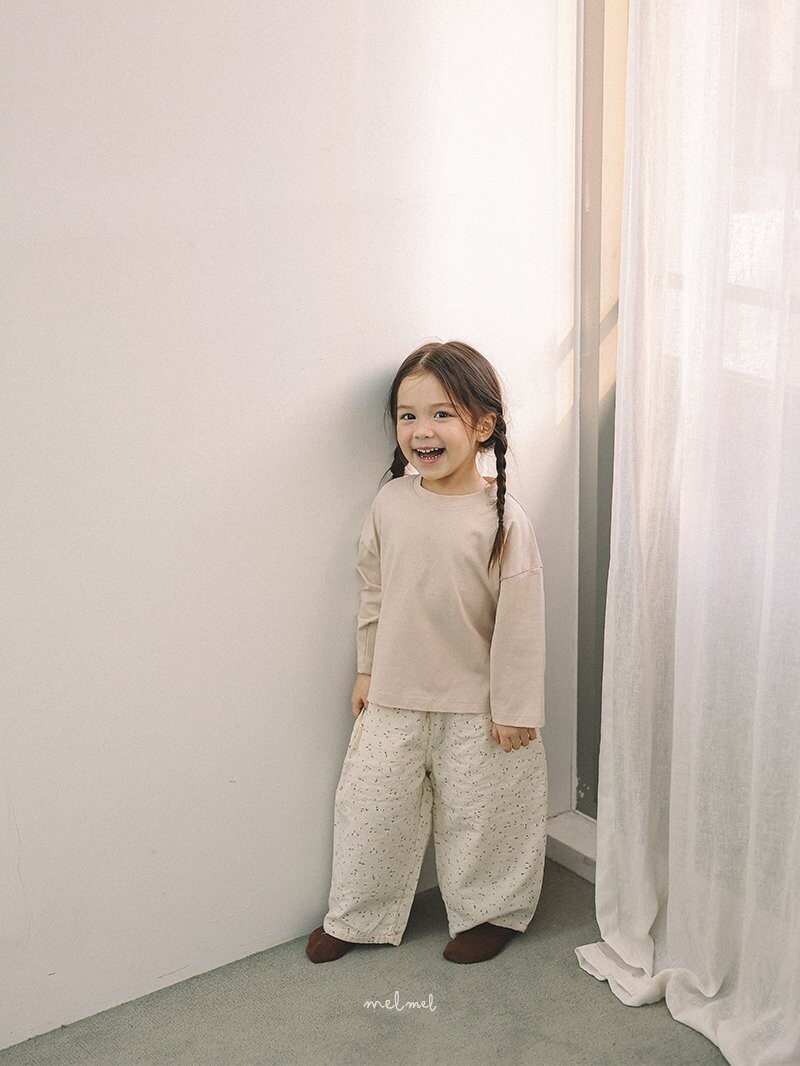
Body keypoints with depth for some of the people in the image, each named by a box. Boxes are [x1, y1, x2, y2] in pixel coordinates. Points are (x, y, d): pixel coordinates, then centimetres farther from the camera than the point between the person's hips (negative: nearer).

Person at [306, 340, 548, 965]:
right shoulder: (391, 503, -4)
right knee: (371, 807, 12)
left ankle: (489, 913, 37)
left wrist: (515, 709, -10)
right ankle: (359, 917, 34)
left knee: (479, 813, 12)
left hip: (476, 704, -3)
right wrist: (366, 670, 11)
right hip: (394, 697, 4)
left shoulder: (501, 517, -16)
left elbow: (520, 619, -13)